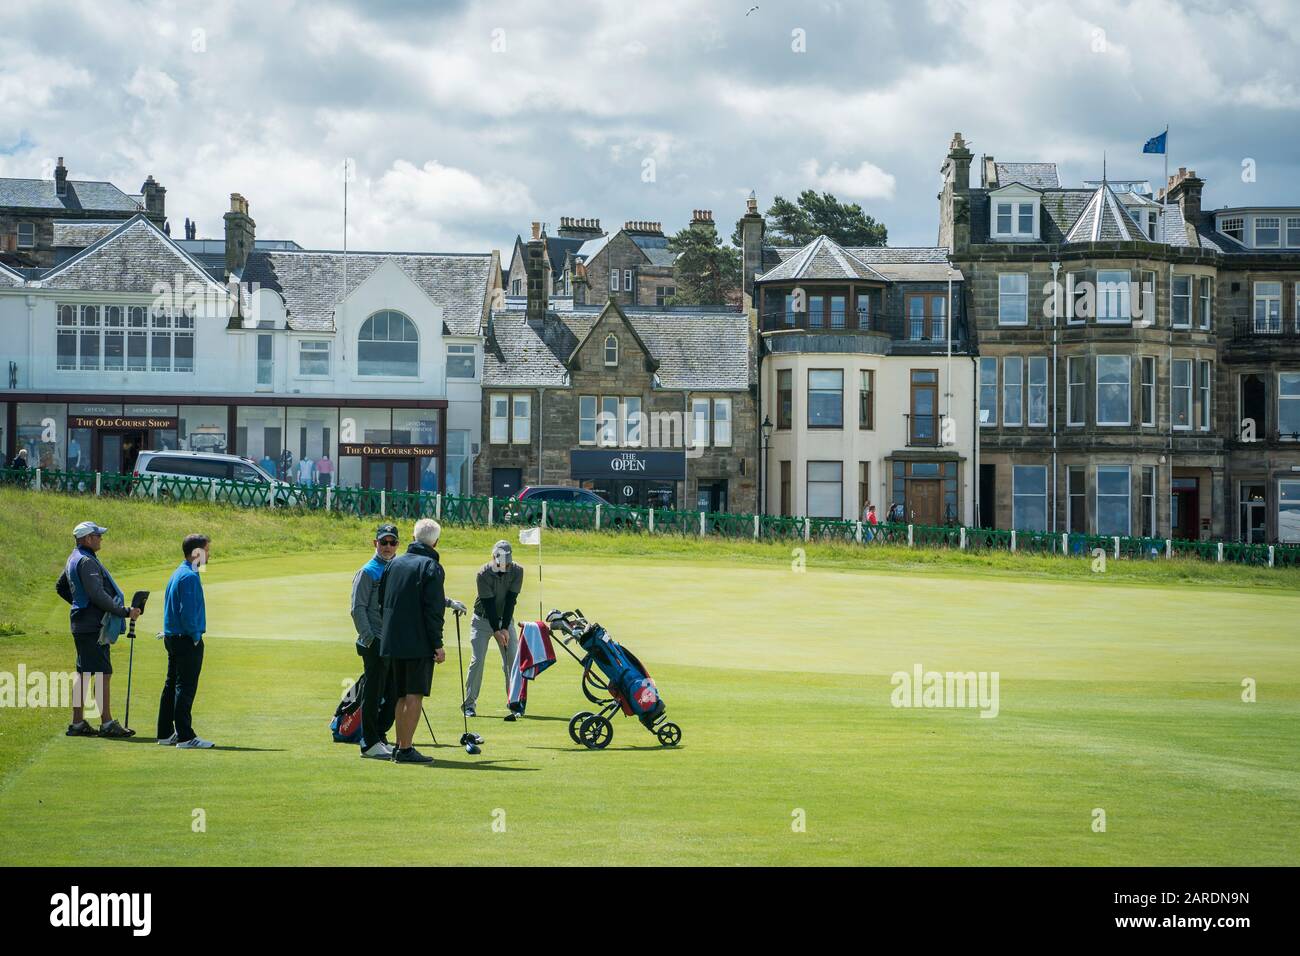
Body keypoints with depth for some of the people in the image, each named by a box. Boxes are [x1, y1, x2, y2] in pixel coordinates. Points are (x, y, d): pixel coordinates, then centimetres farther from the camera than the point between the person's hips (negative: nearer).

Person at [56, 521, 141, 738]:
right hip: (93, 626, -10)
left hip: (81, 624, 10)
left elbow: (61, 587, 28)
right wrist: (125, 612, -20)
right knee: (103, 674, -9)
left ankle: (77, 723, 15)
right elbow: (98, 595, -23)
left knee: (83, 674, 12)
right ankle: (107, 724, -9)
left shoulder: (74, 559, 16)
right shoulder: (87, 562, -16)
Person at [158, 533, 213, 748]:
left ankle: (165, 733, 16)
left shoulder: (177, 574, 15)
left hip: (172, 636, 10)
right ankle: (185, 736, -8)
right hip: (187, 639, -10)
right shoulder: (190, 576, -17)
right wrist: (195, 636, -12)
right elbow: (187, 611, -22)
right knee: (186, 688, -8)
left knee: (172, 686, 12)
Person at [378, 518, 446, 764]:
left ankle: (400, 746, 17)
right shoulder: (431, 567, -9)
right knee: (415, 695, -5)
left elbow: (382, 602, 15)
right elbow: (433, 610, -14)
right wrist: (438, 644, -11)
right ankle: (405, 749, -8)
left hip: (392, 640, 7)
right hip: (419, 642, -7)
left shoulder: (394, 563, 11)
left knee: (403, 696, 14)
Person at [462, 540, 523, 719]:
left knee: (513, 660, -6)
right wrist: (496, 631, -22)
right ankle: (469, 703, -4)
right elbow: (488, 603, -20)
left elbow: (511, 601, -14)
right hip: (482, 620, -3)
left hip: (505, 619, 3)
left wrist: (505, 628, -17)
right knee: (477, 660, -10)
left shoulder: (517, 571, -11)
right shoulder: (484, 573, -19)